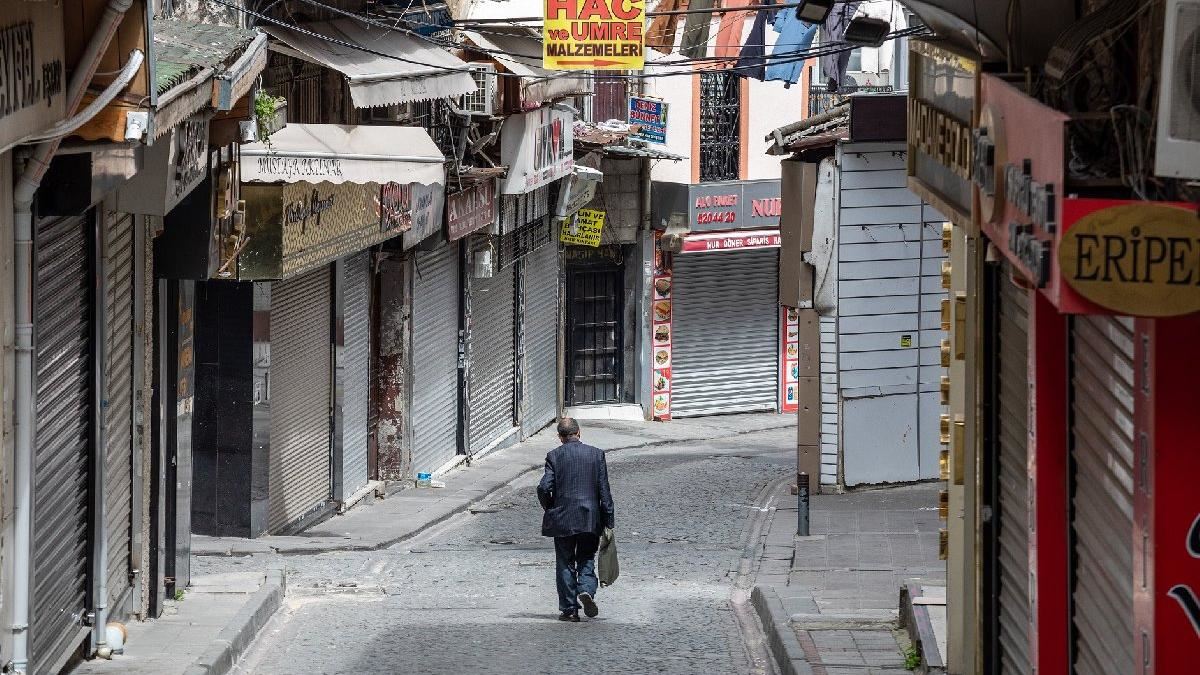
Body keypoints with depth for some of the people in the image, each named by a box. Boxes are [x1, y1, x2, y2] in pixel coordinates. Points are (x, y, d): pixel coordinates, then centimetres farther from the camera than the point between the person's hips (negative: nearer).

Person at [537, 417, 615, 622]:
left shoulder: (554, 456, -4)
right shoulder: (596, 454, 0)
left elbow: (544, 488, -11)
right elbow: (604, 490, -1)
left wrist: (550, 509, 8)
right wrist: (608, 521, 3)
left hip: (562, 520, -1)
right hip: (590, 519, 1)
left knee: (565, 565, 8)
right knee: (586, 561, 12)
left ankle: (569, 609, 8)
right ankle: (586, 590, -14)